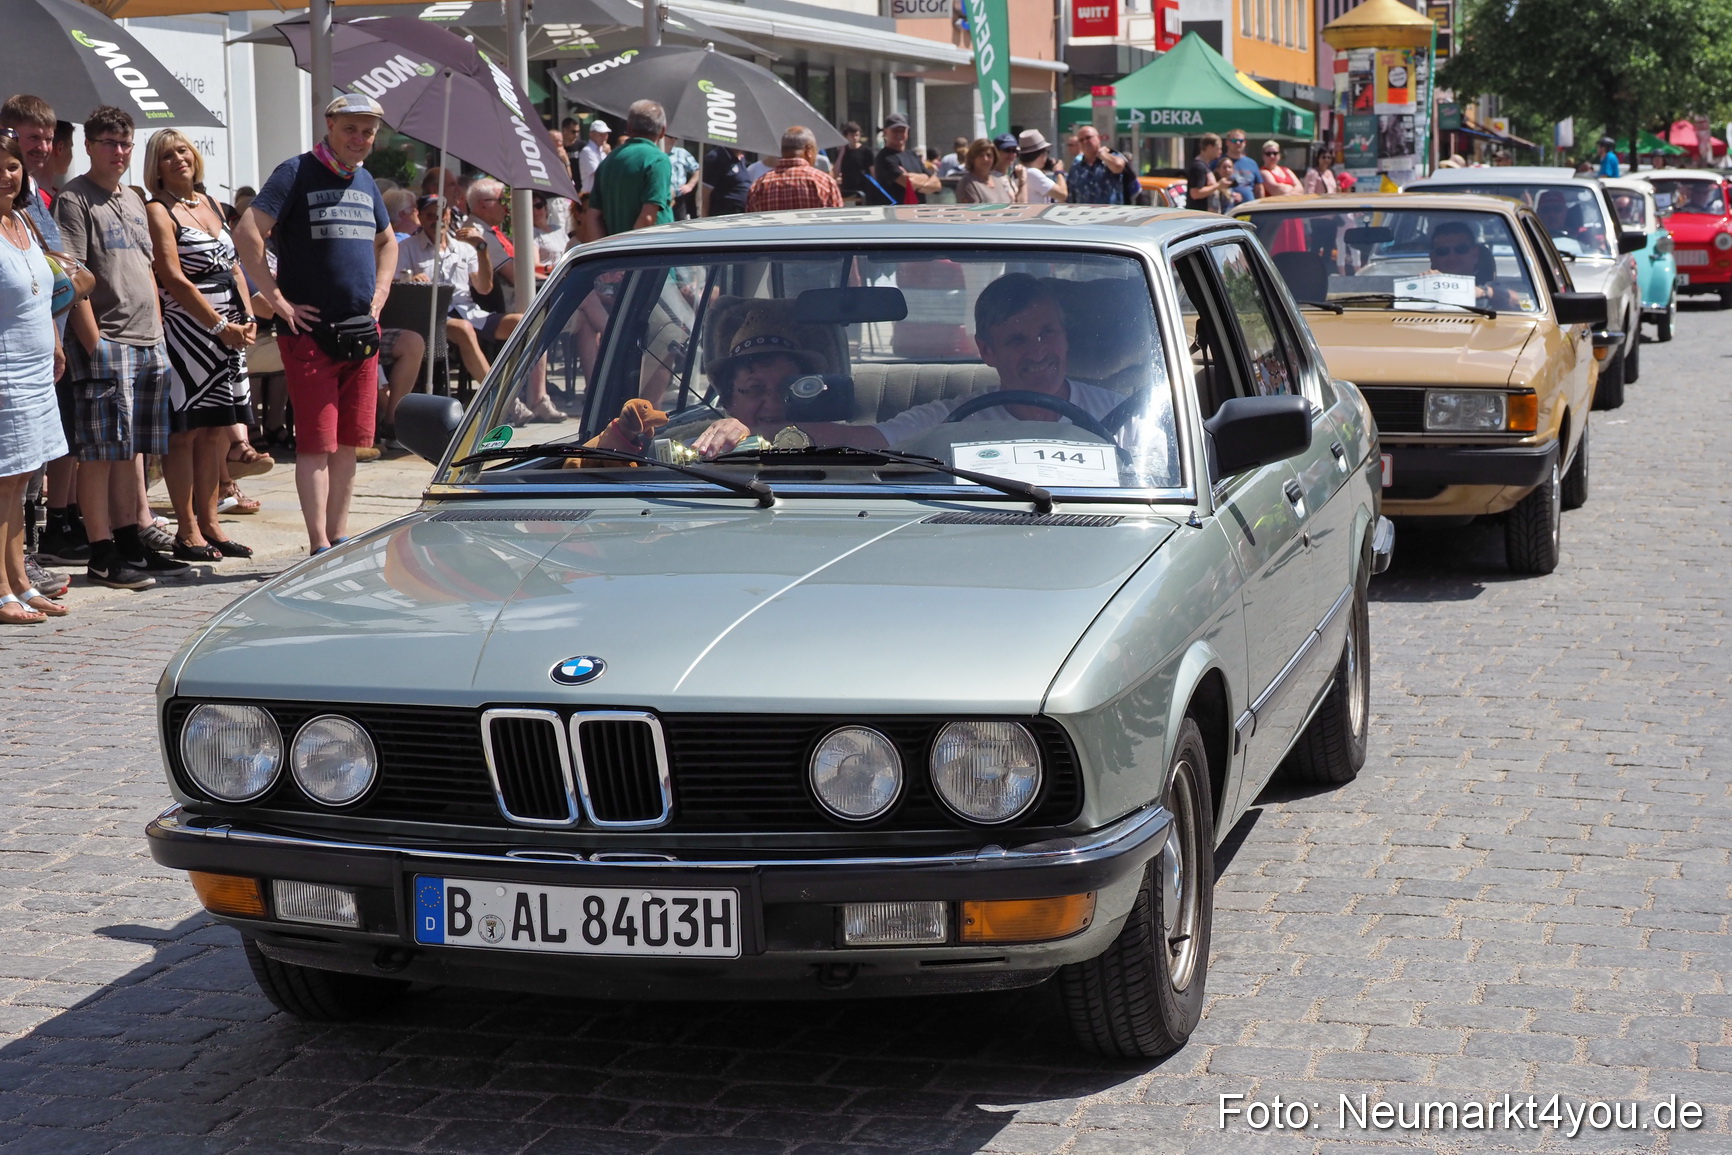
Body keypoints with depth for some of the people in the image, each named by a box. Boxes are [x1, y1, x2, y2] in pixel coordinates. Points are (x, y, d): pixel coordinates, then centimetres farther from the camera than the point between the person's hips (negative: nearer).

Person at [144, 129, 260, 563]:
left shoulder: (209, 203, 16)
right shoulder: (158, 211, -6)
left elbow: (232, 265, 18)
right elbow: (174, 279, -13)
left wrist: (248, 317, 4)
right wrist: (219, 325, -16)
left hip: (229, 329, 7)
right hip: (187, 329, -7)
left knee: (216, 429, 8)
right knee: (186, 430, -4)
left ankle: (209, 523, 16)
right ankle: (187, 531, 1)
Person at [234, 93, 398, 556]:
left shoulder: (365, 182, 16)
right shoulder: (297, 173, -5)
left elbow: (387, 242, 32)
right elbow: (248, 234, -15)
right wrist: (278, 301, -16)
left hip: (361, 331, 6)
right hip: (310, 331, -6)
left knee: (350, 441, 9)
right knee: (317, 441, -7)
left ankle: (339, 537, 17)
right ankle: (319, 547, -6)